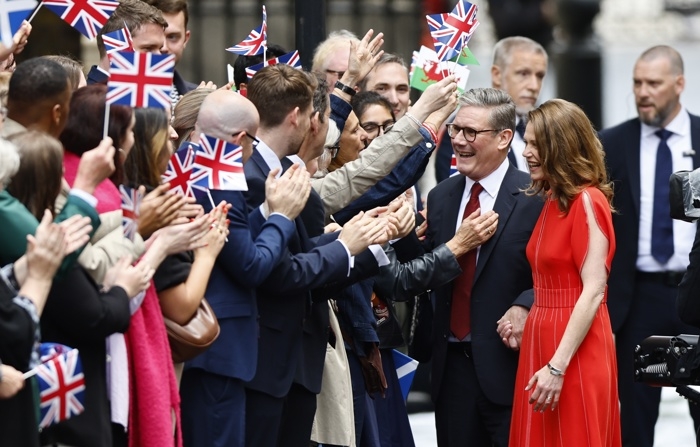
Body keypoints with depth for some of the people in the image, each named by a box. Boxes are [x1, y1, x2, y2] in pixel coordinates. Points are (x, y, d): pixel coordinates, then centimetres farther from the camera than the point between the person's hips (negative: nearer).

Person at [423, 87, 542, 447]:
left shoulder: (534, 198, -7)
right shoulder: (441, 197, 12)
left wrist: (524, 306, -25)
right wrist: (459, 245, -7)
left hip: (508, 363, -6)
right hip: (452, 364, 6)